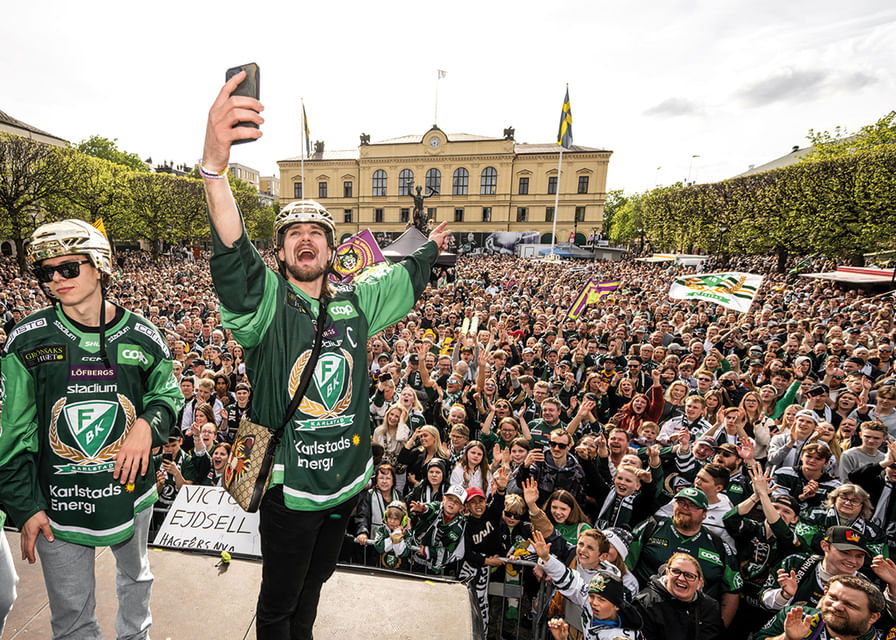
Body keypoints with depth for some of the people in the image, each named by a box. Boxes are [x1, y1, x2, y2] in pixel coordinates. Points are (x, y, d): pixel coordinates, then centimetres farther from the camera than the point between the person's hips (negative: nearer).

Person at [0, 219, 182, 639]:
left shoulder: (142, 336, -8)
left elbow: (167, 393, 5)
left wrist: (148, 424, -16)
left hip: (131, 490, 2)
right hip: (57, 503, -1)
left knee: (136, 577, 26)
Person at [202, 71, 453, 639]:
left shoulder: (355, 301, -2)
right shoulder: (266, 301, -14)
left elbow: (406, 279, 15)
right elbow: (232, 258, -35)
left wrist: (433, 248, 29)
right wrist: (214, 164, -50)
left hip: (349, 478, 4)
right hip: (289, 486, -4)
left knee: (316, 580, 30)